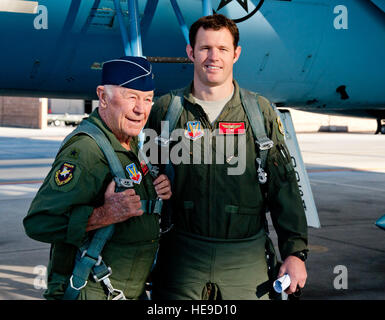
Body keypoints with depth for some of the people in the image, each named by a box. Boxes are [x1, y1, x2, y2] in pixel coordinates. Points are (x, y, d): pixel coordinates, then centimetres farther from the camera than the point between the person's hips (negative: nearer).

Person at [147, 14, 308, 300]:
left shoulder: (260, 111, 4)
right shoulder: (166, 109, 4)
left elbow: (283, 187, 4)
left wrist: (296, 252, -1)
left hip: (246, 263, 0)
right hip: (181, 258, 0)